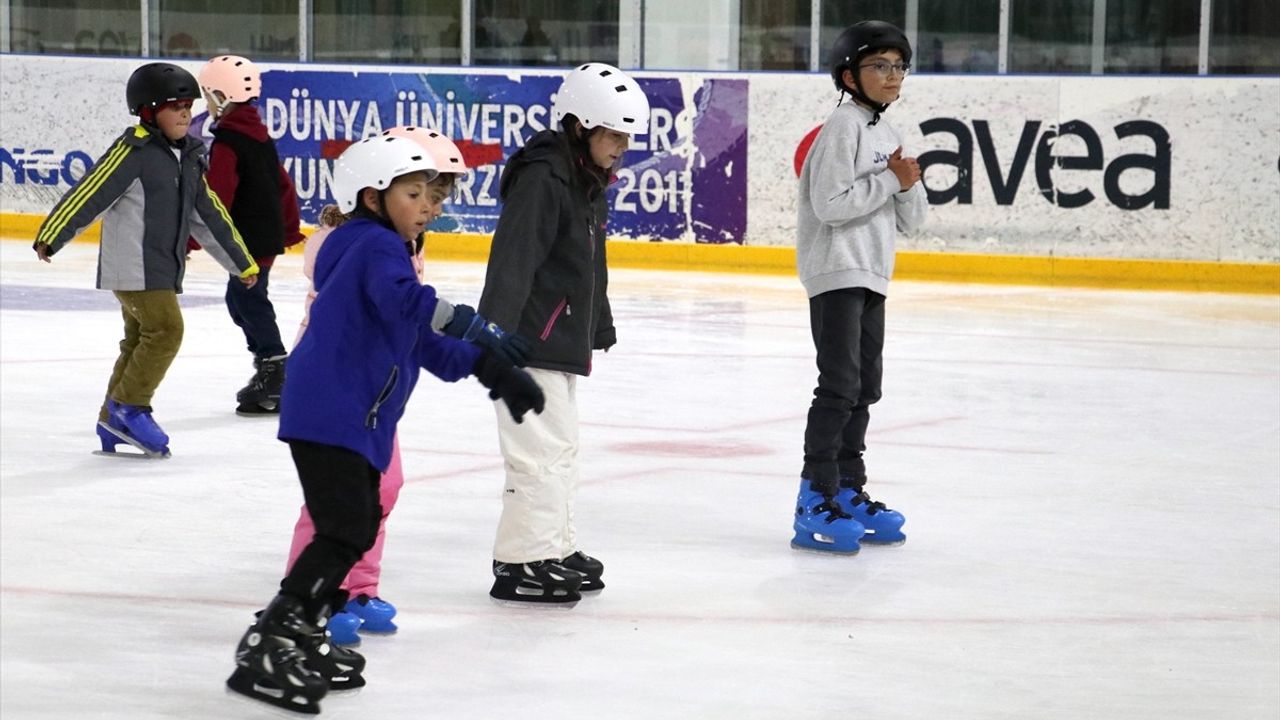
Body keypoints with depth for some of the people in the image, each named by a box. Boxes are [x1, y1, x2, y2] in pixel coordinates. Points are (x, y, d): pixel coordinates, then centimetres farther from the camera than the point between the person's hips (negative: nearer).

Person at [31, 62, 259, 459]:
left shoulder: (188, 157, 13)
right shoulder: (134, 150, -12)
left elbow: (209, 214, 21)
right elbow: (90, 192, -17)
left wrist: (241, 262, 24)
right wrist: (51, 236, -23)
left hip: (162, 269, 8)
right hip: (133, 266, -8)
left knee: (140, 340, 10)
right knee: (166, 329, -15)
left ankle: (114, 425, 17)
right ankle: (128, 408, -5)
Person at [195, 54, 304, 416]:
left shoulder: (226, 142, -16)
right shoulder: (259, 134, 13)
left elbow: (217, 198, -21)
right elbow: (283, 184, 20)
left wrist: (191, 239, -19)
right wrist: (289, 228, 29)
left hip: (250, 237, -10)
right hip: (268, 233, 10)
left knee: (248, 299, -6)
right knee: (241, 299, 17)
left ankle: (273, 370, -7)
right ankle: (268, 370, 23)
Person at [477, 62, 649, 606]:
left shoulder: (590, 182, 13)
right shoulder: (543, 178, -18)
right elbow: (512, 261, -27)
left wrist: (600, 323, 37)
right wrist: (495, 333, -34)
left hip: (561, 341, 11)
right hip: (528, 342, -11)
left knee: (560, 447, 19)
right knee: (543, 450, -11)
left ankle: (556, 548, 30)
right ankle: (520, 564, -7)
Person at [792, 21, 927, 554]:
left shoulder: (888, 135, 16)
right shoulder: (845, 126, -11)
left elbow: (910, 220, 15)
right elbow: (830, 203, -22)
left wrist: (909, 187, -5)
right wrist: (888, 181, -15)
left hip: (871, 278, 9)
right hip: (836, 273, -9)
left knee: (864, 388, 13)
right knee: (839, 385, -13)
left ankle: (849, 493, 21)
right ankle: (815, 503, -12)